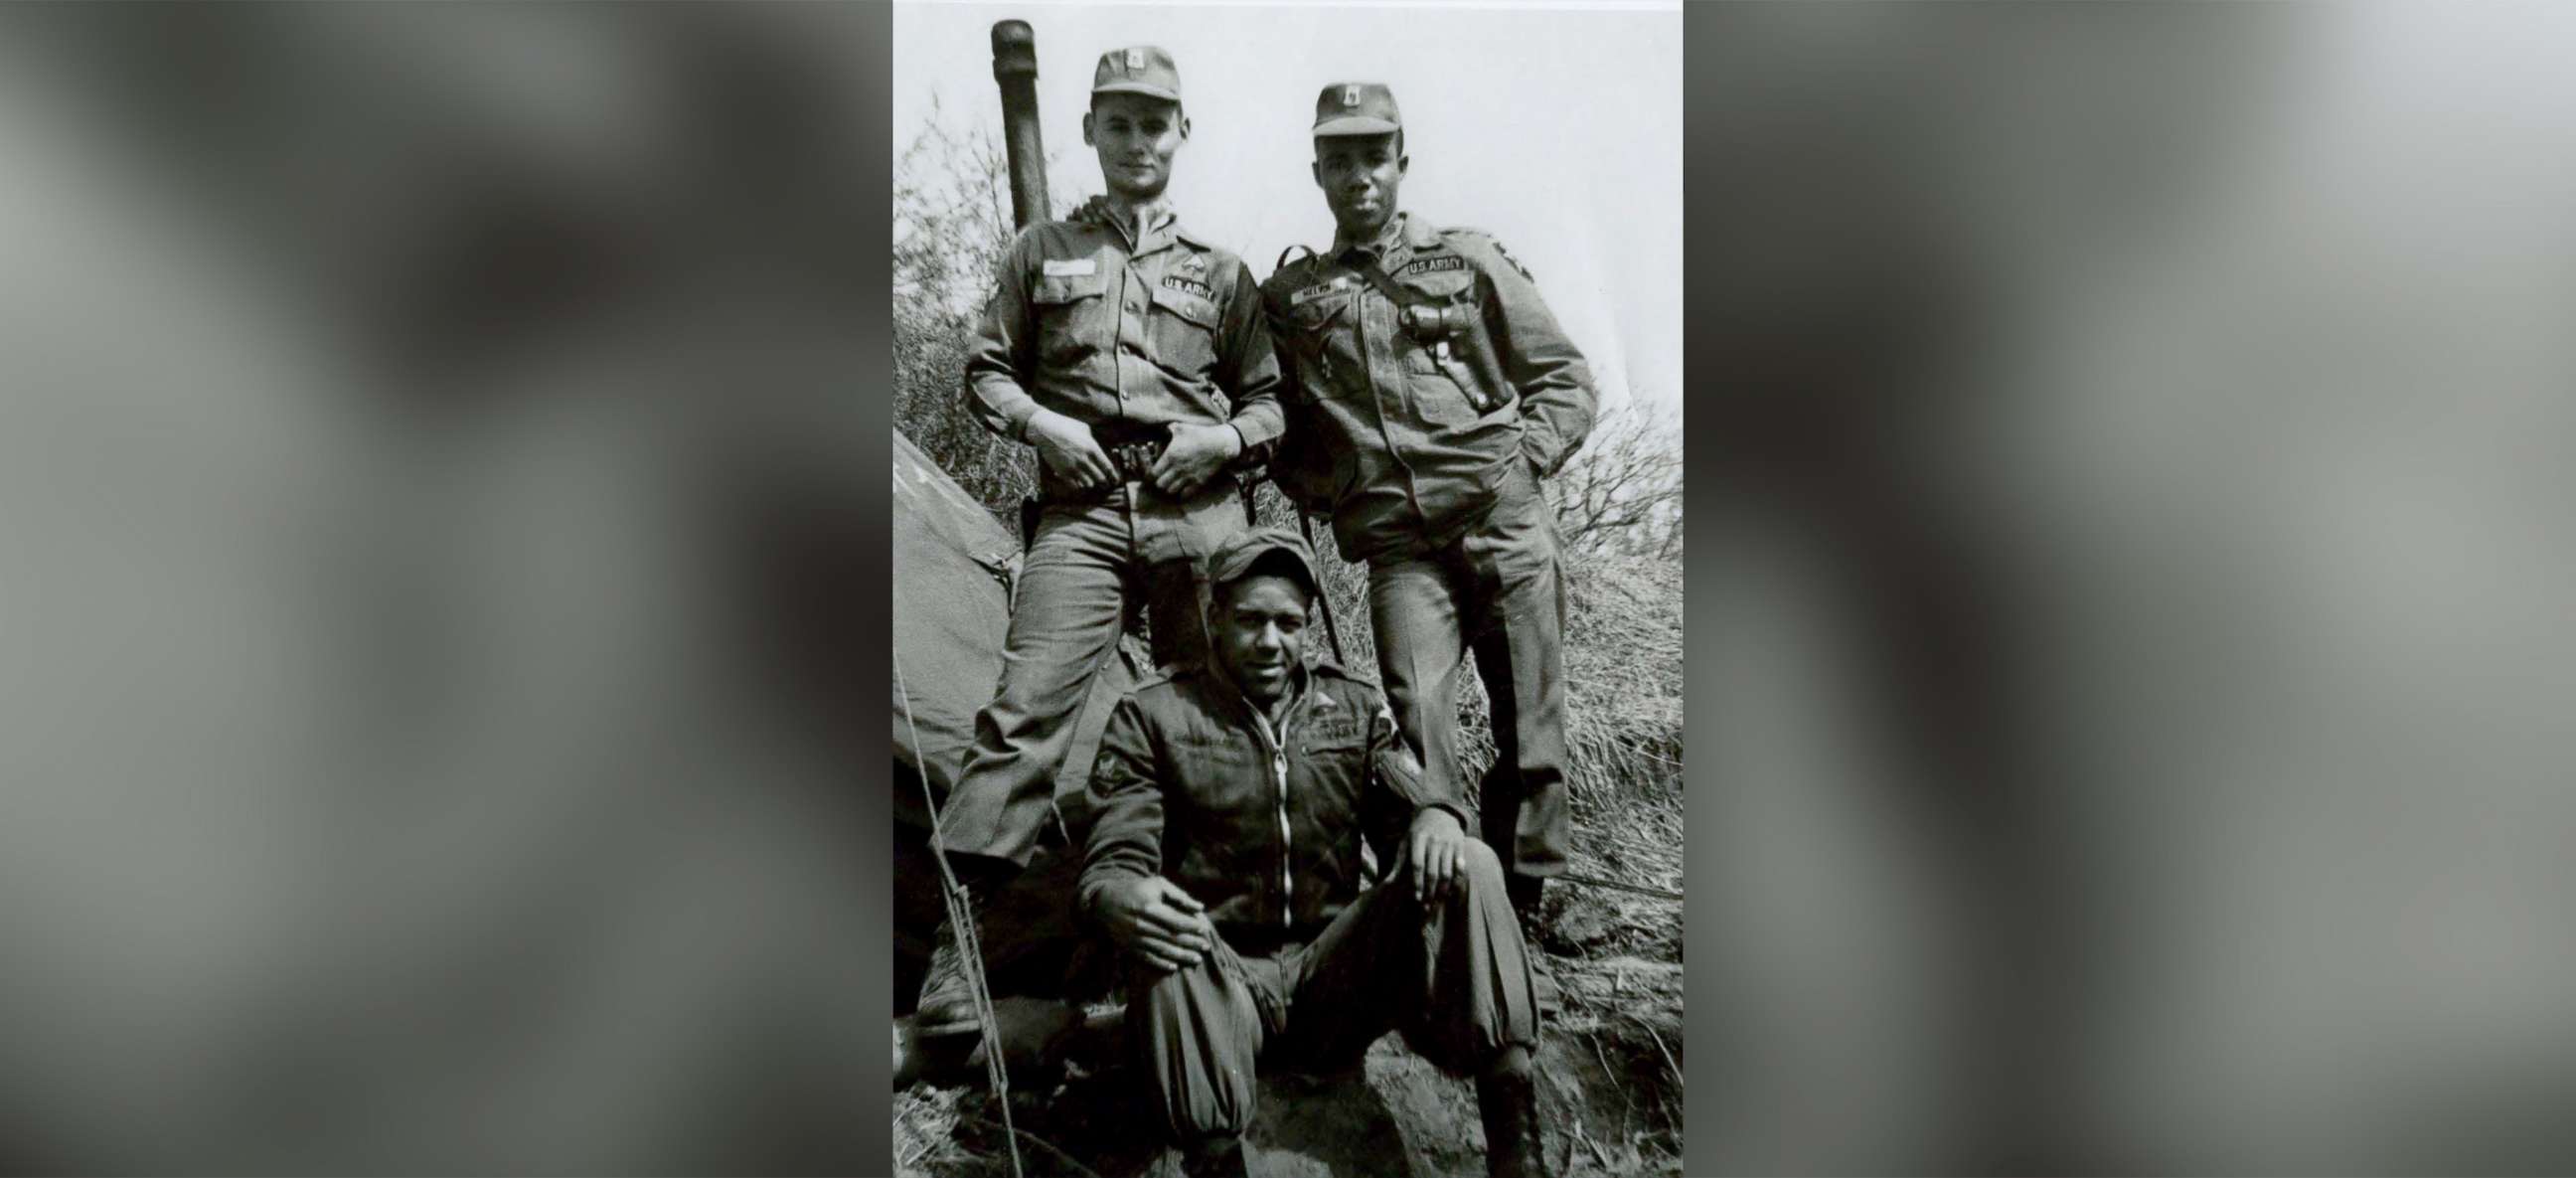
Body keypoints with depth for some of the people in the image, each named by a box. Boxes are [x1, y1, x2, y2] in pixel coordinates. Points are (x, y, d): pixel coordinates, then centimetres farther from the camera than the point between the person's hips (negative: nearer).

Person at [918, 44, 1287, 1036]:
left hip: (1197, 512, 2)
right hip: (1082, 507, -1)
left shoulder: (1220, 270, 18)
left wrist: (1227, 437, -3)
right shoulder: (1043, 251, 17)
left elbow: (1271, 397, 18)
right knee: (1025, 709, -15)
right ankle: (956, 934, -16)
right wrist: (1038, 421, -3)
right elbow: (985, 369, 17)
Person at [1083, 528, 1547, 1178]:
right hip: (1220, 983, -3)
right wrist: (1120, 898, -32)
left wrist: (1435, 816, -21)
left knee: (1468, 866, -21)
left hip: (1332, 976, 3)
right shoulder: (1152, 716, 3)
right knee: (1168, 940, -39)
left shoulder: (1356, 709, 13)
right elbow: (1112, 859, -5)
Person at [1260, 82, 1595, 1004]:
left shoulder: (1468, 263, 12)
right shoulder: (1288, 299, 14)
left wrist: (1519, 461, 0)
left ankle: (1517, 920, 15)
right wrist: (1323, 493, 7)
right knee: (1420, 719, -19)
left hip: (1507, 528, 0)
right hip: (1401, 546, 0)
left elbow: (1565, 379, 14)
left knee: (1532, 736, 1)